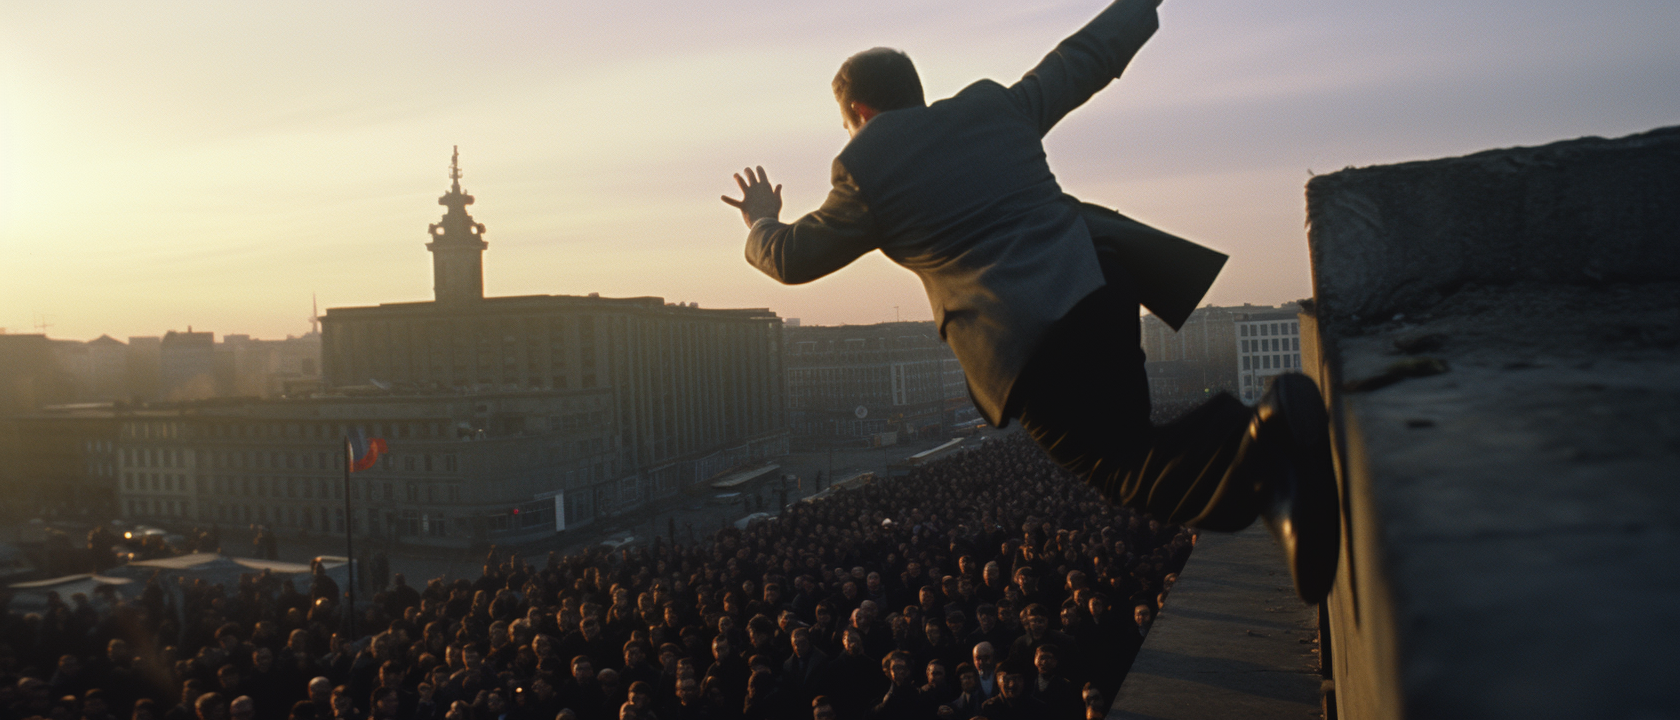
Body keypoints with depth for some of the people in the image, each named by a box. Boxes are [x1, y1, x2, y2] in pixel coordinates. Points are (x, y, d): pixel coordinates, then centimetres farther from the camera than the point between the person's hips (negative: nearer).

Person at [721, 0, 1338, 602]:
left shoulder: (865, 170, 6)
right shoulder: (994, 106, 19)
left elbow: (792, 258, 18)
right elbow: (1085, 58, 29)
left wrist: (762, 225, 41)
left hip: (1022, 341, -6)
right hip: (1099, 277, 6)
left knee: (1128, 469, 0)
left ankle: (1260, 451, -30)